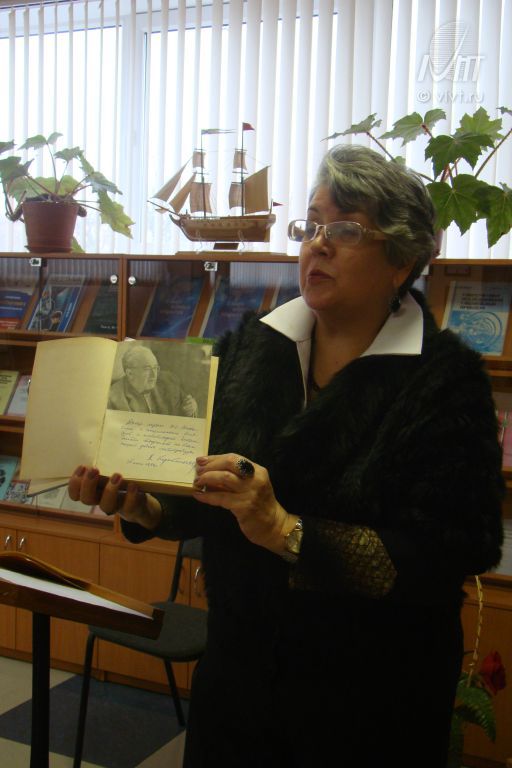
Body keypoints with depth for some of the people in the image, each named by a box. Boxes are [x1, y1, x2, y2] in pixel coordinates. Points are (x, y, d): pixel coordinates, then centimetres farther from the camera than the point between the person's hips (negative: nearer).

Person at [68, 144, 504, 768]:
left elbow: (447, 554, -22)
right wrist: (146, 509, -16)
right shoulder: (248, 346, -1)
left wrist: (285, 531, -29)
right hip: (236, 672, 4)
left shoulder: (446, 378, -14)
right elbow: (203, 499, 4)